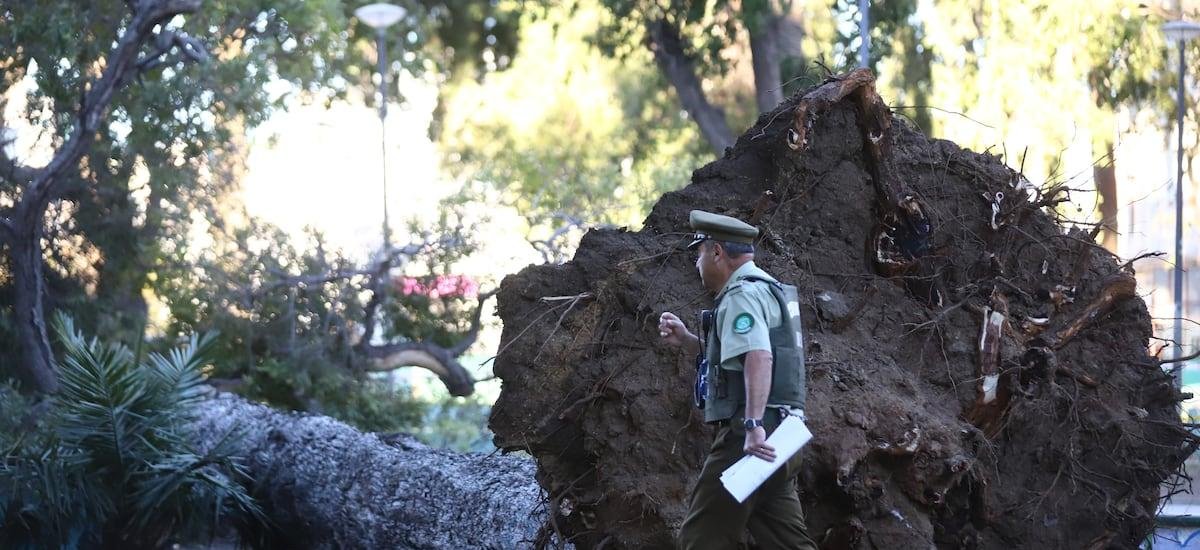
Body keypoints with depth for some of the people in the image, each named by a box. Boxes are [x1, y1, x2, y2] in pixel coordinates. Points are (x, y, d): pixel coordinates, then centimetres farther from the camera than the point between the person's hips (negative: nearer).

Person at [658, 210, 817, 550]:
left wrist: (753, 424, -35)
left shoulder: (742, 295, -11)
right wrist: (686, 341, 17)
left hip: (752, 436, -10)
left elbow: (758, 358, -27)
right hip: (777, 437, 10)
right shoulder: (765, 289, 22)